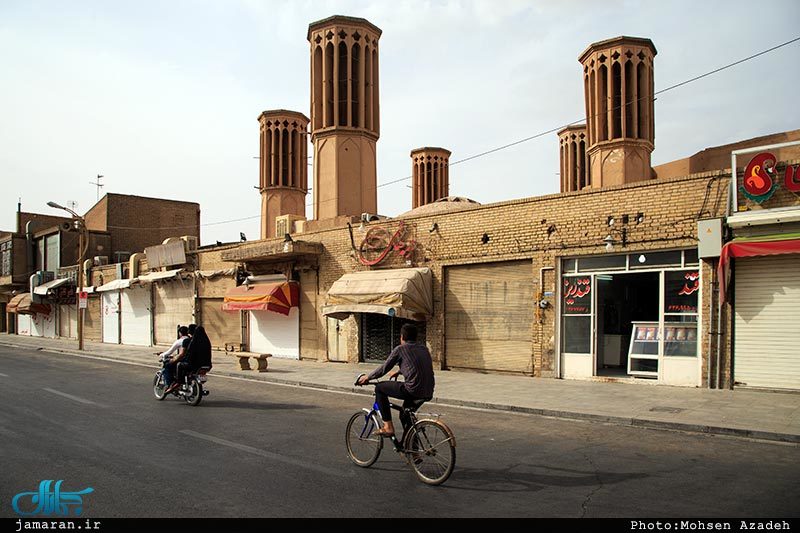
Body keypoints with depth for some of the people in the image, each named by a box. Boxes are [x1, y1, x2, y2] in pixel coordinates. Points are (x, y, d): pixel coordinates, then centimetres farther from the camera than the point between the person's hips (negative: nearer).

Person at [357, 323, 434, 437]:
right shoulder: (424, 349, 18)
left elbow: (384, 369, 5)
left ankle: (388, 426, 8)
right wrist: (398, 371, 46)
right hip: (428, 393, 7)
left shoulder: (400, 349, 0)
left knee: (380, 388, 11)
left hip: (413, 391, -7)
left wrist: (367, 377, 21)